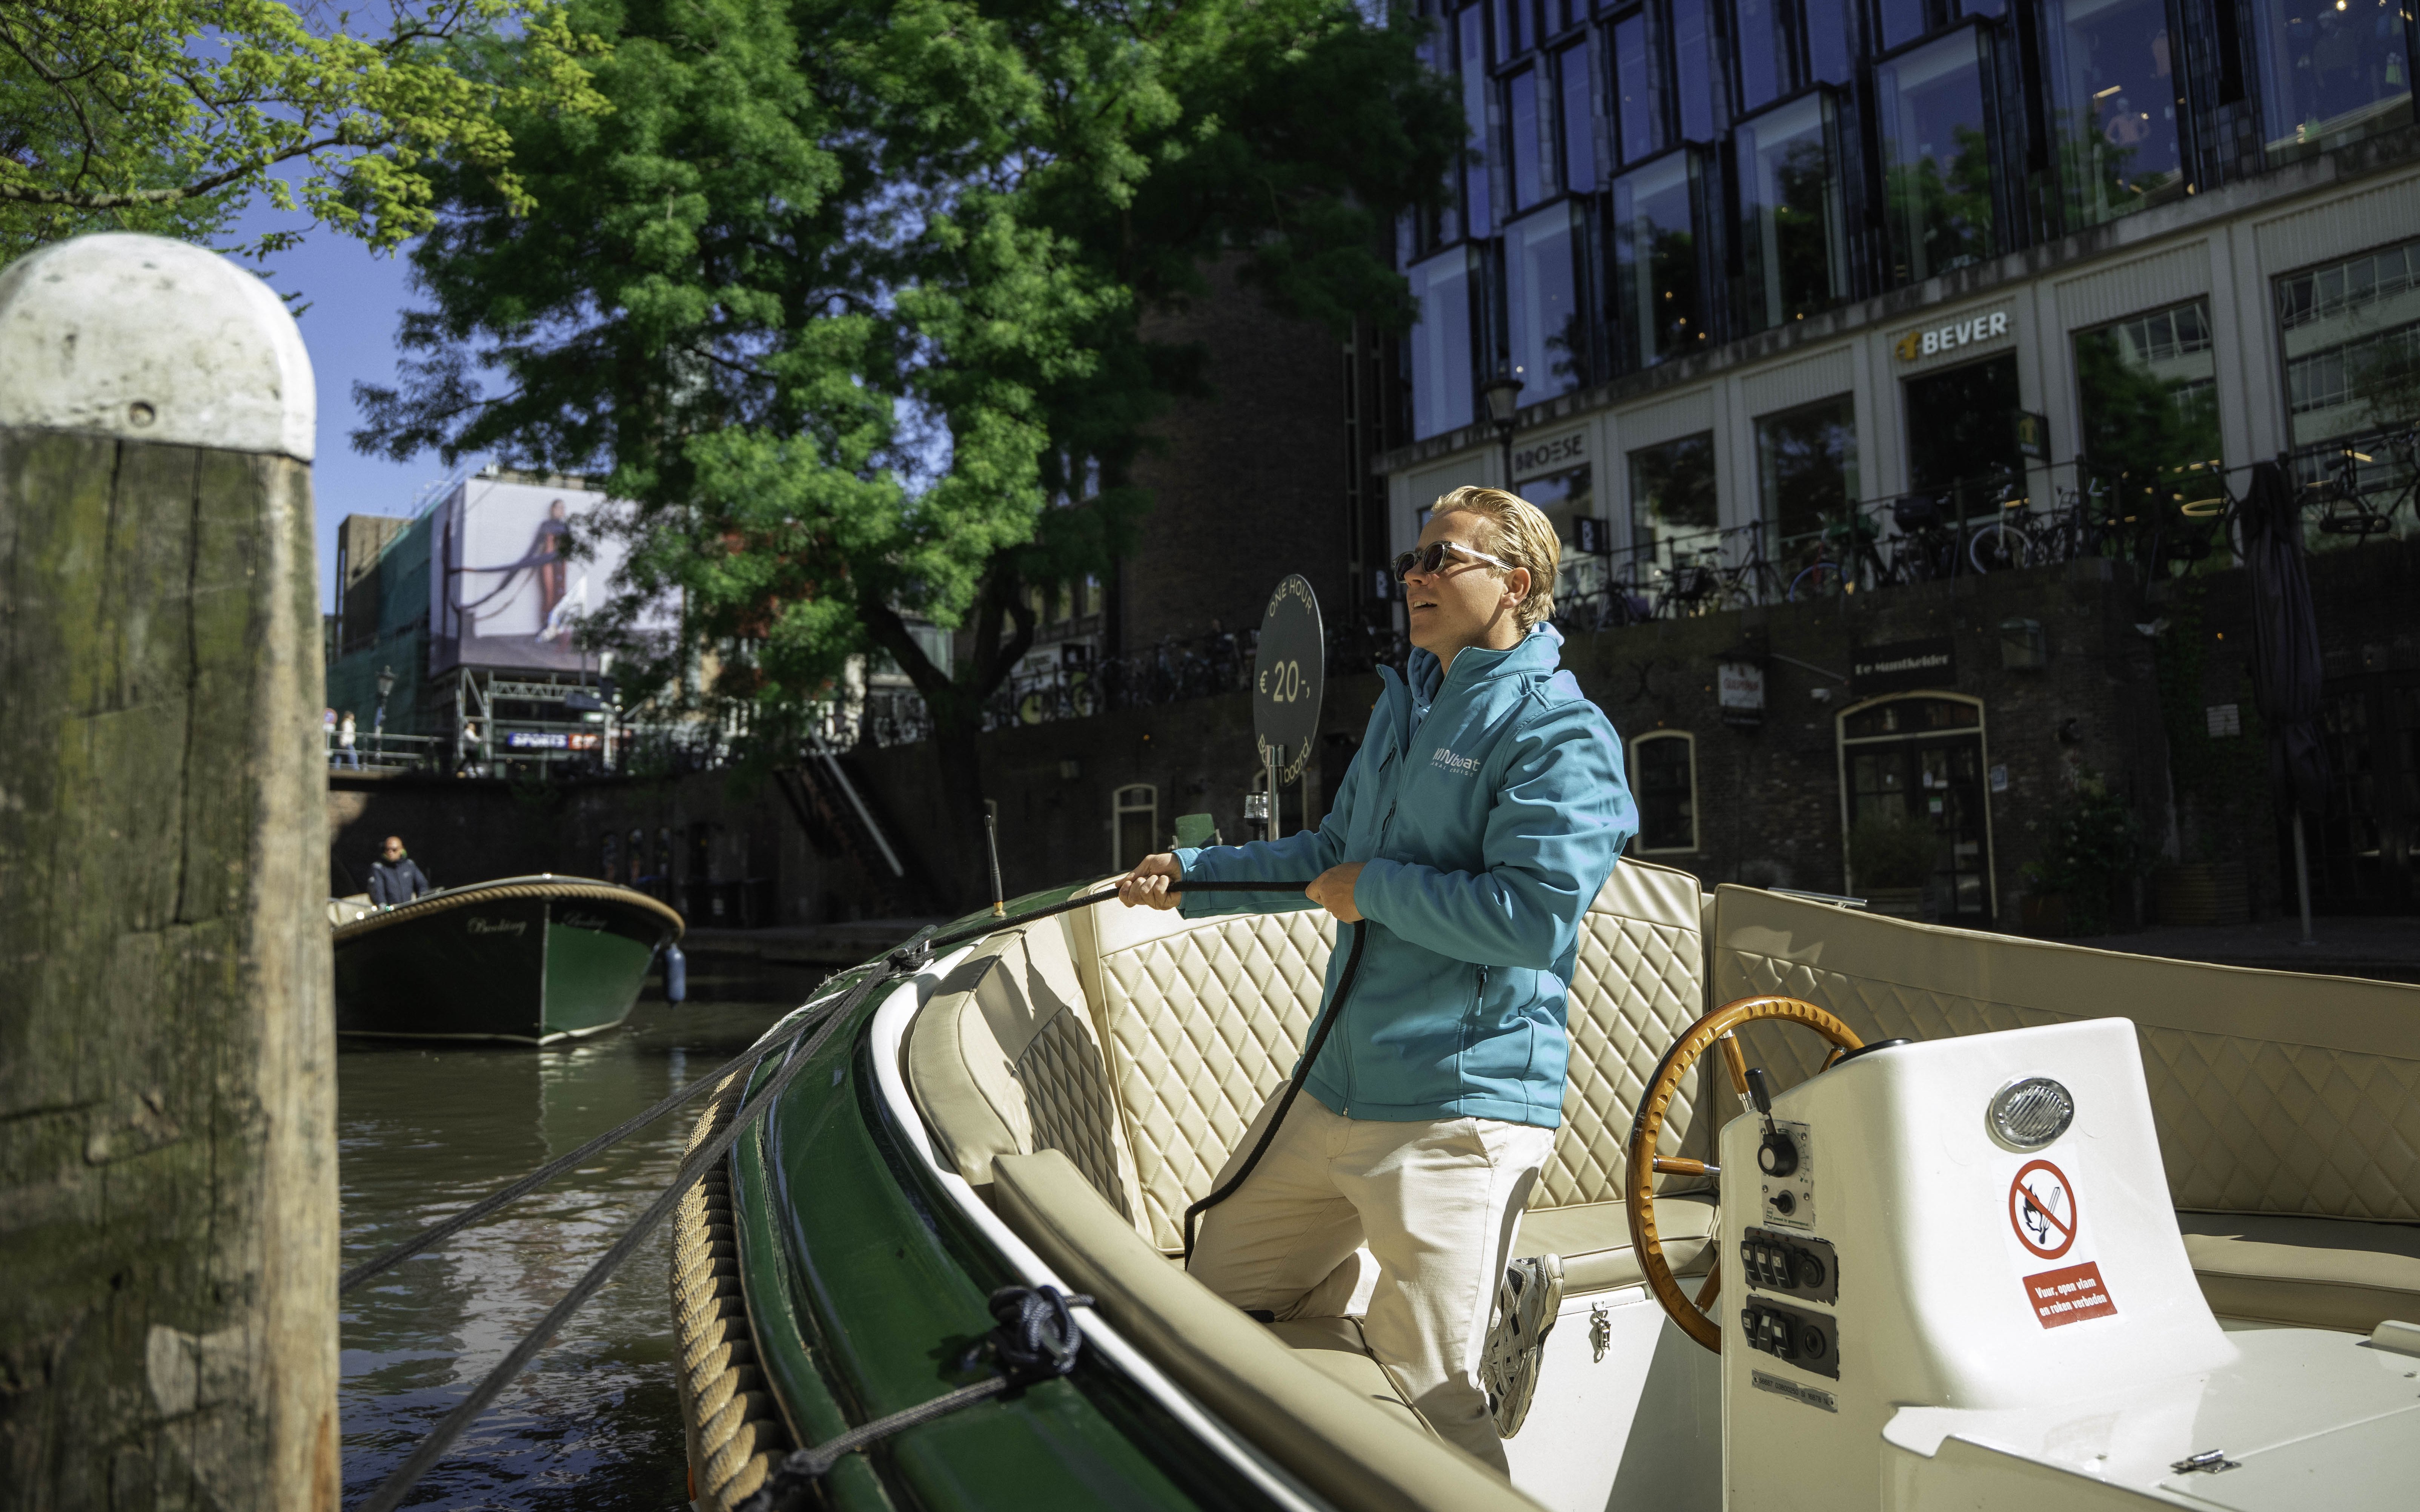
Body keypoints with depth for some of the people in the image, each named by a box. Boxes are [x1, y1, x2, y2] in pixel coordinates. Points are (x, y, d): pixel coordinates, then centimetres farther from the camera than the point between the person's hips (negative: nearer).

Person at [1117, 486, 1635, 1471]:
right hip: (1333, 1088, 9)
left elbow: (1536, 916, -23)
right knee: (1213, 1296, 18)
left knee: (1424, 1408, -4)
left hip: (1456, 1110, -8)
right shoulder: (1403, 705, 16)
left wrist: (1377, 892, -14)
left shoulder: (1559, 732, -12)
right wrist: (1193, 875, 17)